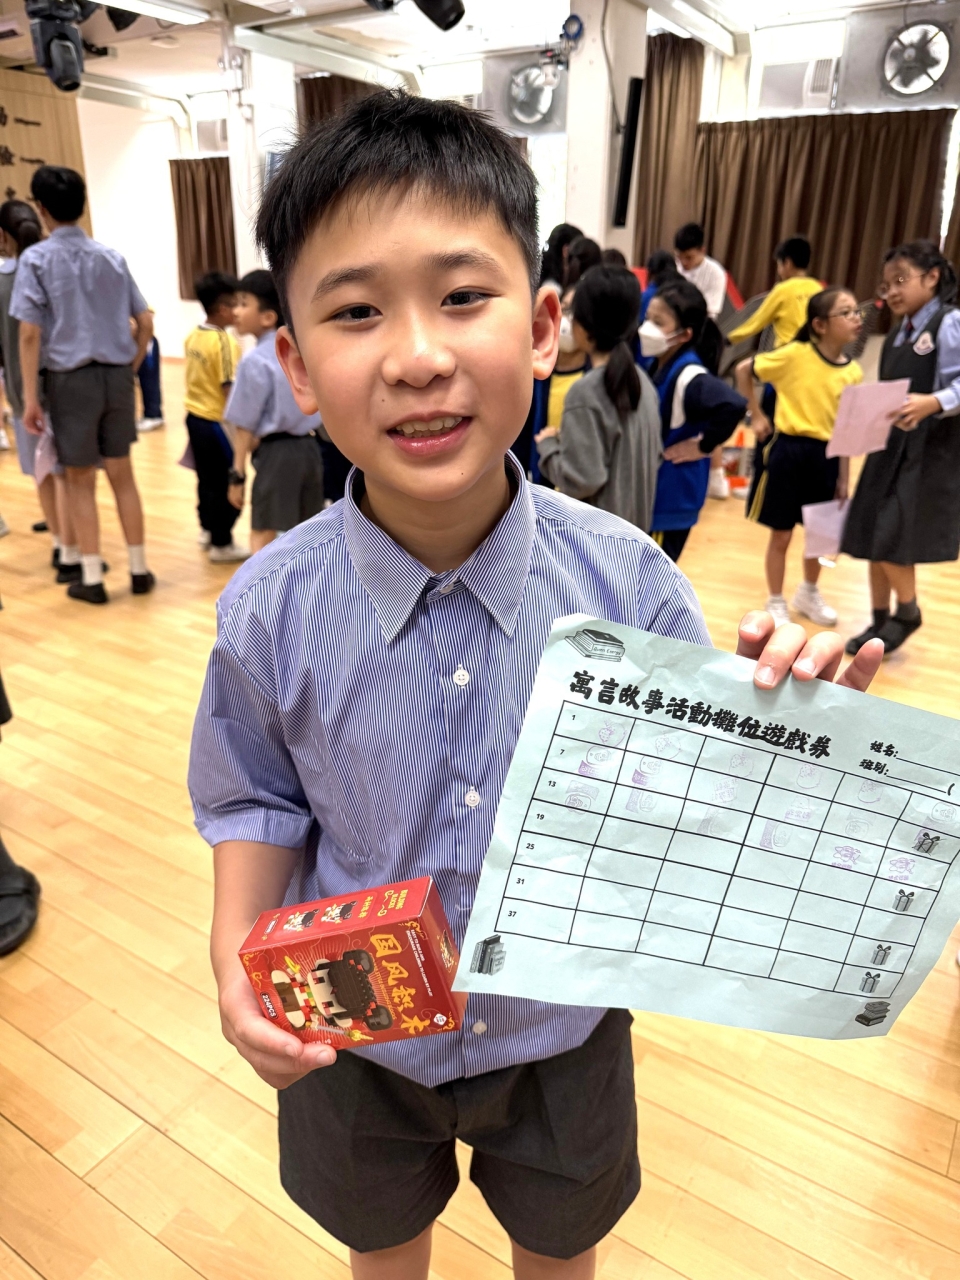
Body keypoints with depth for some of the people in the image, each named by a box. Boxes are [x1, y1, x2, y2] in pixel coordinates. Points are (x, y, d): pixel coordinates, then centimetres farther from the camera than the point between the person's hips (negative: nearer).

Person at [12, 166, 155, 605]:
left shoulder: (36, 259, -5)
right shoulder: (111, 257, 7)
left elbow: (29, 334, -11)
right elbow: (145, 324, 5)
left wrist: (30, 397, -8)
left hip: (71, 379, -3)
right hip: (115, 376, 3)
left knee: (80, 481, 7)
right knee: (122, 475, 11)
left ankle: (91, 579, 11)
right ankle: (139, 570, 15)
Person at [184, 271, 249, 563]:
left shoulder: (193, 337, 7)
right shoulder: (225, 343, -19)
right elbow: (229, 389, -23)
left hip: (195, 416, 8)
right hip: (217, 421, -8)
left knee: (206, 478, 22)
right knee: (225, 485, 2)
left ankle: (207, 529, 37)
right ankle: (222, 544, 9)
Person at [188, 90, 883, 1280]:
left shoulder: (627, 579, -22)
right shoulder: (271, 610, -21)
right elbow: (259, 801, -5)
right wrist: (236, 962, -19)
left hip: (566, 1031, 0)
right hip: (354, 1034, 1)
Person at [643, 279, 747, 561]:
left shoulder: (688, 377, -22)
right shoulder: (659, 367, 5)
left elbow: (733, 405, -39)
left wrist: (703, 446, -25)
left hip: (671, 497, -9)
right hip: (646, 493, 9)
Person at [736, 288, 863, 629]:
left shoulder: (853, 373, 0)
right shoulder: (794, 354, -12)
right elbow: (743, 370, -2)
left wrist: (844, 479, 5)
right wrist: (757, 416, -1)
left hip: (826, 456, 4)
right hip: (787, 450, -4)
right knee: (781, 535, 7)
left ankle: (808, 594, 41)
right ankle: (776, 604, 25)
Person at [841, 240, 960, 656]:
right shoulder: (898, 333, 15)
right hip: (889, 445, 8)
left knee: (892, 539, -9)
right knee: (872, 537, 8)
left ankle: (908, 611, 16)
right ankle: (879, 621, 22)